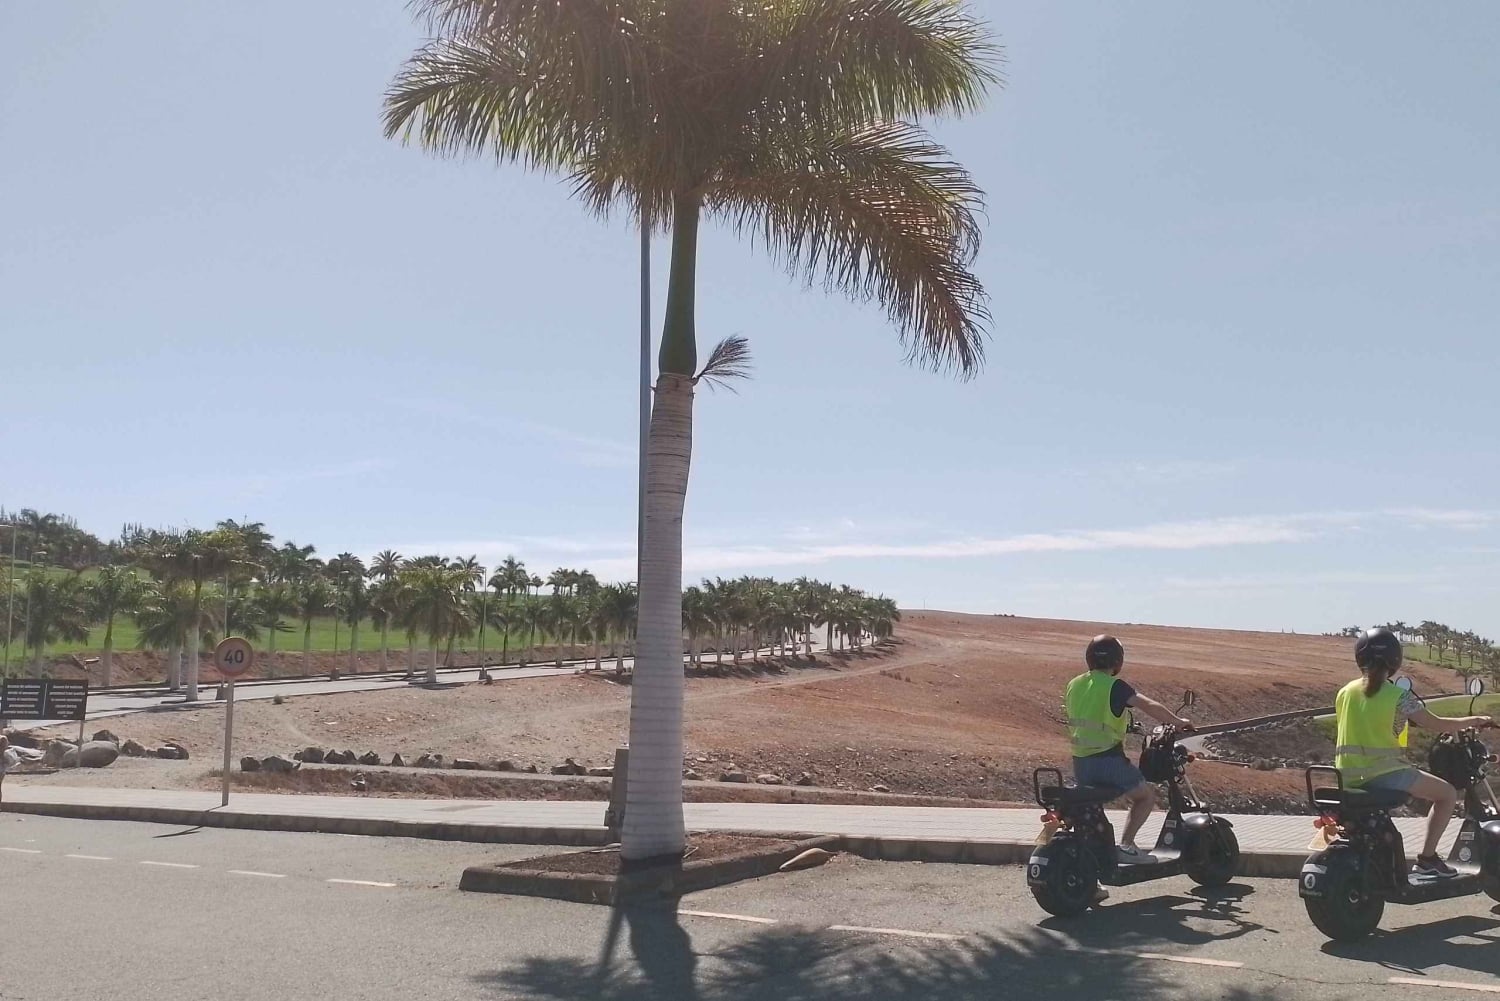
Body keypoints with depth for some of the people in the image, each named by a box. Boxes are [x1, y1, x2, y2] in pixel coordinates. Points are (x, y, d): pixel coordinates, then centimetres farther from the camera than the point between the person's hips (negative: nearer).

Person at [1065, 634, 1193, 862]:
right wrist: (1178, 722, -4)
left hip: (1080, 764, 7)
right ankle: (1126, 845, -1)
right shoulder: (1115, 686, -10)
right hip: (1108, 761, -6)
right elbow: (1150, 706, -18)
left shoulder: (1074, 685, 10)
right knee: (1147, 794, 12)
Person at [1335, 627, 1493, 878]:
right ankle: (1427, 858, 9)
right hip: (1383, 771, -6)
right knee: (1447, 794, 12)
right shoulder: (1398, 696, -10)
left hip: (1348, 776, 6)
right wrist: (1474, 720, 12)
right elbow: (1436, 724, -4)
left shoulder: (1345, 692, 6)